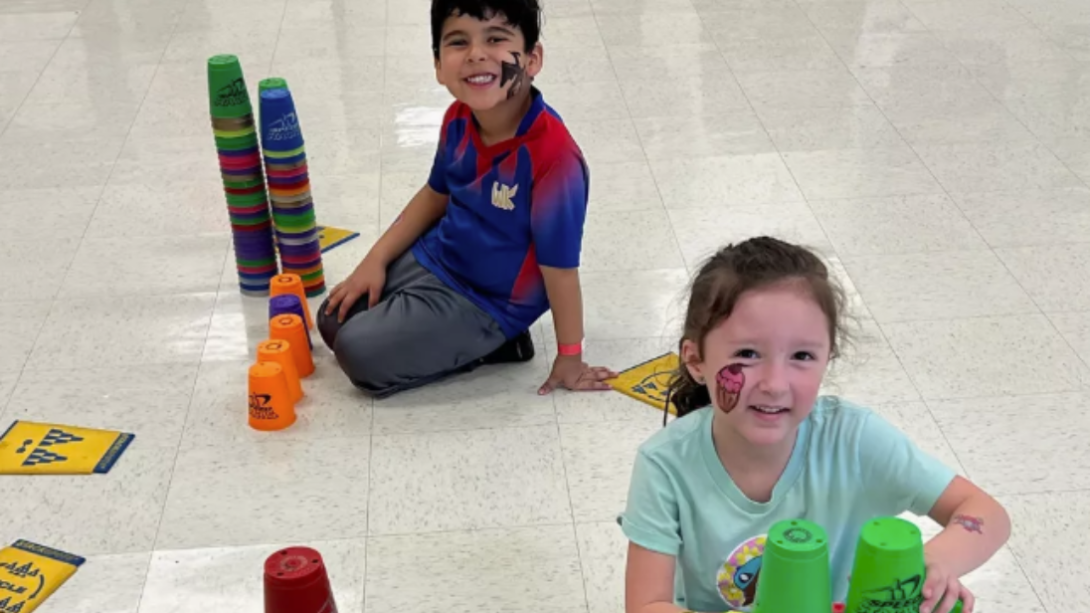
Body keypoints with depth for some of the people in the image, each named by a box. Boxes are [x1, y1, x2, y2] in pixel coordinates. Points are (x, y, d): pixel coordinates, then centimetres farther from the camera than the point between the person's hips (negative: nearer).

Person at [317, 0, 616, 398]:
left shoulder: (553, 155, -33)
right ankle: (468, 341, 16)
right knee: (334, 321, 14)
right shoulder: (459, 119, -10)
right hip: (432, 260, 7)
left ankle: (488, 344, 3)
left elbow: (559, 266, -24)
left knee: (360, 355, -14)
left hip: (487, 301, -7)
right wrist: (375, 260, 6)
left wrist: (569, 358, -13)